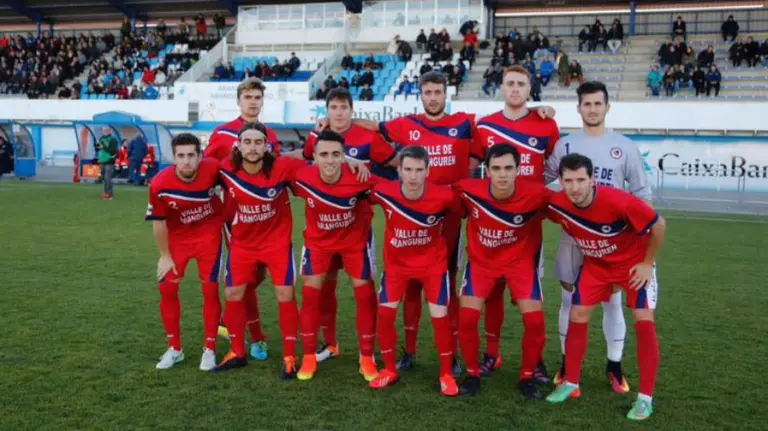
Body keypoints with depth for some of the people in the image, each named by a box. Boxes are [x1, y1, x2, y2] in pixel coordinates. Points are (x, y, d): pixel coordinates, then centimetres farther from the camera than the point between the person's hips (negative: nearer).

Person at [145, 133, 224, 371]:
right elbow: (158, 222, -10)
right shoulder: (160, 184, -25)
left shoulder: (212, 169, -27)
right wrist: (165, 256, -4)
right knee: (167, 288, 0)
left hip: (208, 234, -1)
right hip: (177, 237, 1)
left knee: (210, 289, -2)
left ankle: (209, 349, 12)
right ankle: (174, 348, 18)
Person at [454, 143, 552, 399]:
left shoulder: (535, 195, -27)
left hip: (520, 260, 0)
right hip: (481, 260, 1)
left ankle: (527, 376, 15)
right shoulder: (468, 191, -23)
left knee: (534, 320, -11)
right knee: (466, 318, -11)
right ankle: (472, 374, 13)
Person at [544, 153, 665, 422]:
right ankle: (570, 384, 14)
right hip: (595, 264, 4)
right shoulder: (556, 204, -25)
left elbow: (658, 225, -22)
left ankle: (645, 397, 0)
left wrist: (648, 263, -15)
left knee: (644, 322, -11)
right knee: (577, 316, -1)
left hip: (634, 263, -3)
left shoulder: (619, 201, -36)